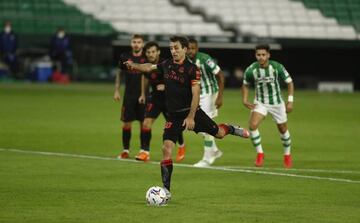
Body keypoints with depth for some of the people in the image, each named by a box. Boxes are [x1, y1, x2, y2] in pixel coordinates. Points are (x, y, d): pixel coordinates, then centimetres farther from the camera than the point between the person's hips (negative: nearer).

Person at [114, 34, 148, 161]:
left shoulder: (147, 59, -3)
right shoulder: (125, 58, 5)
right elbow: (120, 73, 16)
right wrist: (116, 91, 10)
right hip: (129, 95, 2)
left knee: (144, 122, -2)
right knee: (126, 122, 3)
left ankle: (144, 150, 3)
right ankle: (125, 150, 13)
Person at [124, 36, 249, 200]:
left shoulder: (191, 69, -14)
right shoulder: (167, 65, 2)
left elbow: (196, 94, -17)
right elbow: (150, 67, 16)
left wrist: (191, 117, -21)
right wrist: (134, 66, -3)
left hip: (191, 112, -3)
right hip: (174, 115, 3)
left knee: (218, 133, 8)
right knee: (166, 148, -12)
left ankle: (230, 129, 49)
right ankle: (166, 191, -10)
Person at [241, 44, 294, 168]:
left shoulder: (277, 67, -20)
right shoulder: (251, 70, -16)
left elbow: (289, 82, -6)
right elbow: (245, 85, 4)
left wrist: (290, 101, -10)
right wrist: (245, 100, -9)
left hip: (277, 102, 0)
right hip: (260, 103, 0)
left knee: (283, 129, 12)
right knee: (253, 126, -22)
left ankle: (287, 155, 36)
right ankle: (260, 154, -6)